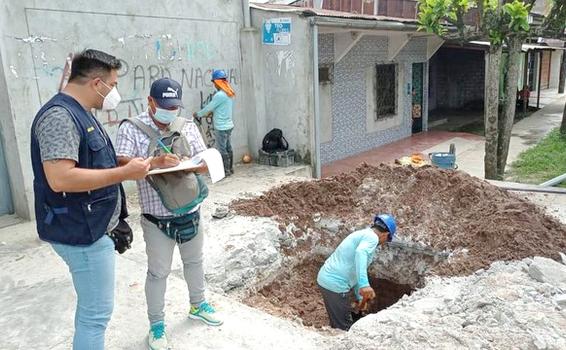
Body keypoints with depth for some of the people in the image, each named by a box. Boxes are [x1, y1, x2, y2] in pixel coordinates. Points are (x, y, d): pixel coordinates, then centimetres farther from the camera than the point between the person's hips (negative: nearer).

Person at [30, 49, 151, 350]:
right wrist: (124, 173, -25)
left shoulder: (78, 113, 13)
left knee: (91, 307, 21)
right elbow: (60, 178, -30)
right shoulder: (59, 116, -20)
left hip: (91, 228, 10)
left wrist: (128, 165, 10)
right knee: (97, 312, 0)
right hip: (81, 232, -10)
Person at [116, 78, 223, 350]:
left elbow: (205, 162, 2)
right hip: (157, 218, -4)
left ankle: (198, 305, 45)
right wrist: (154, 163, -36)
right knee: (158, 272, 9)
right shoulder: (131, 128, -9)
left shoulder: (188, 126, 3)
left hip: (191, 211, 5)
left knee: (194, 261, 22)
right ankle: (156, 324, 29)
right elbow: (122, 164, -21)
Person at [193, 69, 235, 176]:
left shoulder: (219, 95, -20)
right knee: (228, 148, 15)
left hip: (221, 127, -9)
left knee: (222, 149, 0)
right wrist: (209, 113, 19)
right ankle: (230, 168, 22)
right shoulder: (229, 93, 8)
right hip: (228, 125, 9)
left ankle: (226, 171, 7)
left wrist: (198, 114, 4)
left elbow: (209, 108, -11)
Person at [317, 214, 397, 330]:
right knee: (344, 328, 2)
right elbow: (360, 253, -32)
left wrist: (360, 297, 34)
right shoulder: (372, 237, -8)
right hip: (335, 284, -10)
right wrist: (364, 284, -41)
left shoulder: (361, 234, 20)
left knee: (337, 324, 22)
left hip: (326, 278, 10)